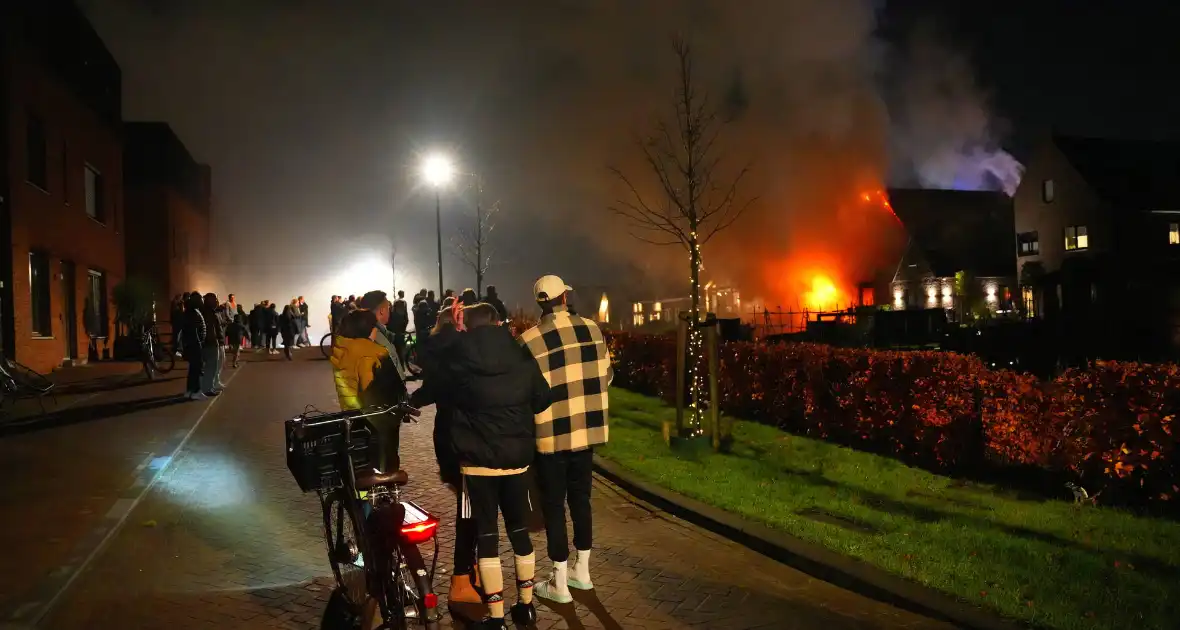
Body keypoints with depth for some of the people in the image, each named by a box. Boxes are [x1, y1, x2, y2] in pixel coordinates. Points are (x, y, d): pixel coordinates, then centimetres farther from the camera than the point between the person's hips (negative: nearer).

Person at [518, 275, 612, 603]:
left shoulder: (529, 340, -14)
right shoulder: (592, 329, -2)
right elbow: (605, 377, 7)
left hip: (551, 434, -4)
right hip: (587, 430, 4)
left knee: (553, 506, 8)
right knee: (580, 498, 19)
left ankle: (560, 584, 15)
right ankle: (581, 571, 31)